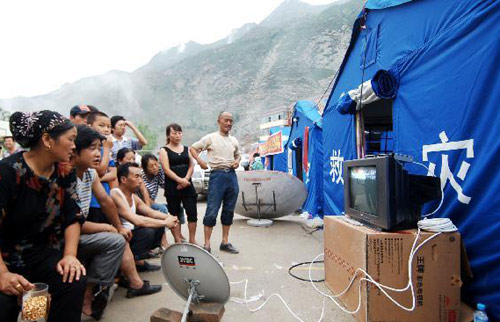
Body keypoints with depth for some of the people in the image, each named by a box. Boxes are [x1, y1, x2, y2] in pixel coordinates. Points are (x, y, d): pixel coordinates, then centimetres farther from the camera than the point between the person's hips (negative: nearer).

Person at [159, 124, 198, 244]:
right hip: (172, 187, -3)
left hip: (187, 185, 3)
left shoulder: (186, 149, 14)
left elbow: (191, 166, 6)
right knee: (175, 215, 3)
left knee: (192, 213, -1)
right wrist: (179, 180, -19)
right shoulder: (164, 150, 3)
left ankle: (192, 239, 12)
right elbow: (166, 169, -8)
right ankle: (178, 241, 13)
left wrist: (185, 179, -10)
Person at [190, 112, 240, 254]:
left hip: (232, 175, 5)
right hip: (217, 174, -5)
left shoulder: (234, 140, 15)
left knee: (229, 210, 10)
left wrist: (237, 161, 6)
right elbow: (193, 148, 5)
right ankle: (207, 244, 2)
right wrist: (200, 160, -10)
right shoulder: (210, 138, 0)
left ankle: (225, 242, 21)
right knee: (212, 211, -7)